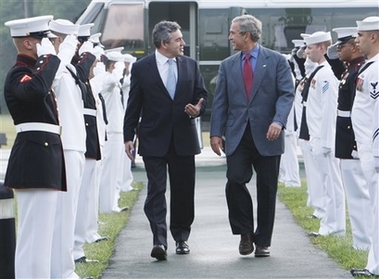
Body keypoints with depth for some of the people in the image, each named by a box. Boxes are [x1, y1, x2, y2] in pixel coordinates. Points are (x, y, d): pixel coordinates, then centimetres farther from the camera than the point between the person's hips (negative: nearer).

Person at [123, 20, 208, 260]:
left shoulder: (191, 65, 7)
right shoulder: (142, 68, -1)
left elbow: (202, 95, 13)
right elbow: (134, 105, 2)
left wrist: (198, 108, -10)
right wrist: (129, 137, -1)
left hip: (184, 139, 3)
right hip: (154, 139, -3)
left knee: (184, 191, 9)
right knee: (156, 189, -10)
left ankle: (181, 236, 24)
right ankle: (159, 241, -16)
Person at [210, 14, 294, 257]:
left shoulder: (276, 61, 1)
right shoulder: (228, 65, 12)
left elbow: (287, 94, -7)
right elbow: (220, 101, 9)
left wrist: (278, 121, -23)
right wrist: (216, 132, -1)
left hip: (266, 136, -2)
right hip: (238, 135, 2)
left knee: (267, 189, 2)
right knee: (235, 180, -13)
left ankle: (263, 241, 13)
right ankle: (245, 232, 6)